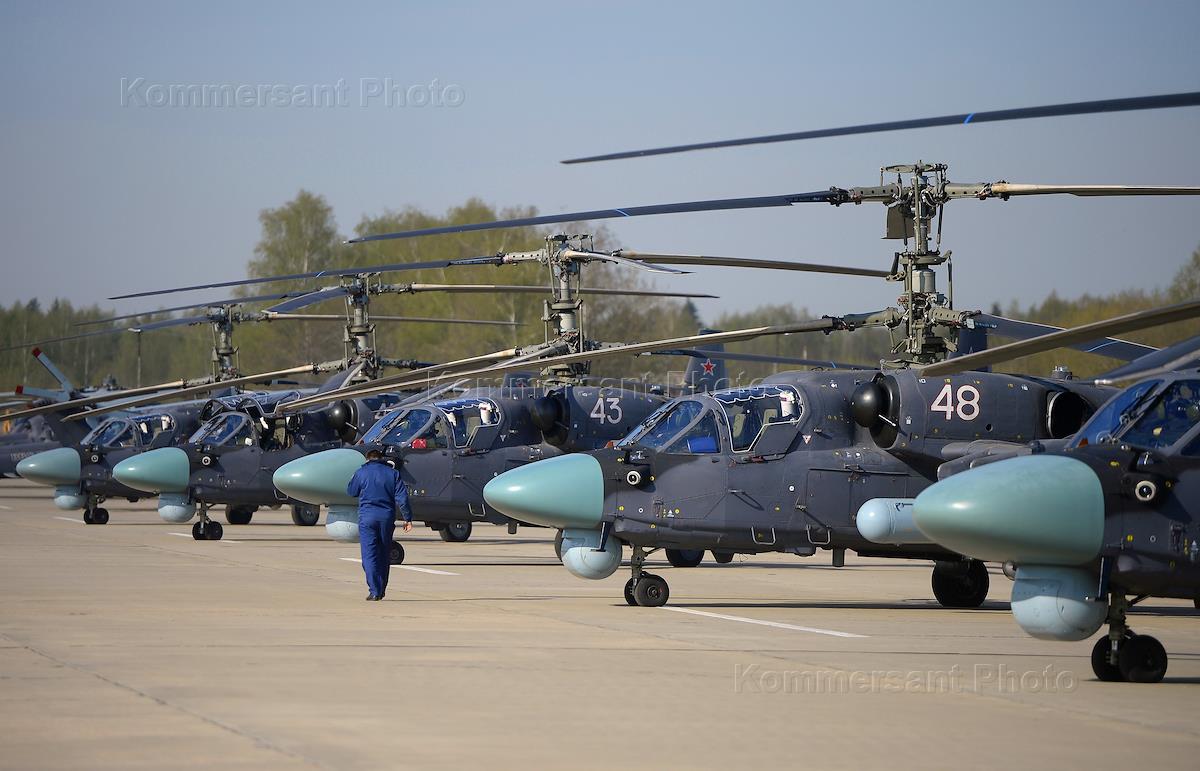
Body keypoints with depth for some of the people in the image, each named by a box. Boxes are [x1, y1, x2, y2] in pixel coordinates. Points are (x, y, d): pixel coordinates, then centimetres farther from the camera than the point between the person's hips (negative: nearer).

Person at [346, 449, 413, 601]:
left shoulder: (361, 472, 2)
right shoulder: (392, 473, 6)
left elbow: (350, 491, 16)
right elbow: (402, 497, -1)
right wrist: (408, 518, 1)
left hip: (367, 516, -2)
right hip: (387, 517, 2)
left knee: (369, 554, -3)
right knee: (384, 555, 12)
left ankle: (374, 591, -13)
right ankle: (381, 590, 17)